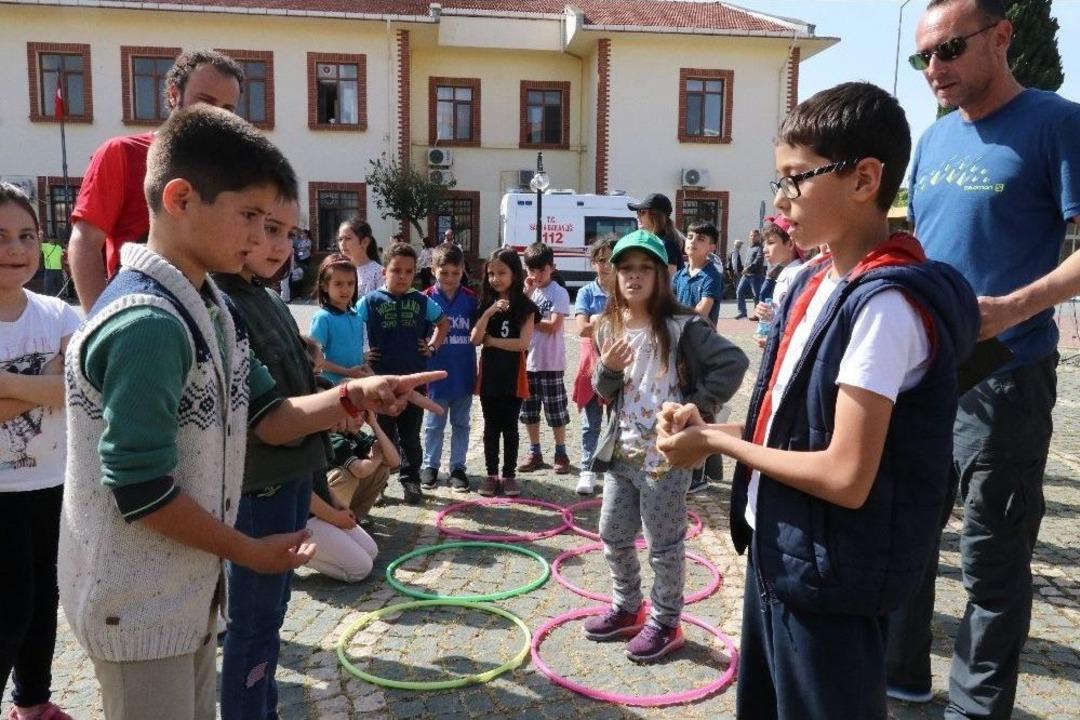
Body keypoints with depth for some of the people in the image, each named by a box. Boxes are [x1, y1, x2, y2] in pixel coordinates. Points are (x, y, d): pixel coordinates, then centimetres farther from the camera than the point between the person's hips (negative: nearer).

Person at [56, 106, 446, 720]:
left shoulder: (213, 307, 3)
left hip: (186, 587, 9)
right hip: (137, 601, -8)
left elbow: (267, 416, 3)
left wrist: (355, 398, -14)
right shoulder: (146, 324, -27)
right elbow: (141, 492, -25)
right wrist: (249, 552, -12)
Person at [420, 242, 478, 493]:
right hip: (437, 373, -2)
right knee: (434, 424, 12)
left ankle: (458, 467, 24)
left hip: (464, 374, 2)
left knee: (461, 424, 13)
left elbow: (477, 334, 7)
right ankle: (430, 465, 26)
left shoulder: (471, 299, -1)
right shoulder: (426, 298, -7)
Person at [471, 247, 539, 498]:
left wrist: (491, 340, -8)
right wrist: (489, 312, -17)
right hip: (489, 374, 3)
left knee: (510, 428, 6)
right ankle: (492, 474, 20)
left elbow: (523, 343, -14)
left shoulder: (525, 306, -5)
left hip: (513, 375, -3)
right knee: (491, 428, 10)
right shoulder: (485, 304, 5)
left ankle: (509, 475, 17)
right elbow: (475, 339, -6)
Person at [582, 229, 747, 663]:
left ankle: (665, 623, 27)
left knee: (664, 546, 8)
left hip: (665, 456, -7)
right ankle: (626, 608, 39)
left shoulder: (681, 326, -15)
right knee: (613, 536, 18)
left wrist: (695, 405, -18)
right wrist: (607, 369, -10)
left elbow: (734, 363, -20)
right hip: (620, 452, 7)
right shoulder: (610, 327, 5)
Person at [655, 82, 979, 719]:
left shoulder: (885, 303, -22)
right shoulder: (817, 284, 4)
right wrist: (710, 427, -3)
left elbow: (846, 476, -26)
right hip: (778, 552, 9)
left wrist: (716, 444, -16)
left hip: (830, 578, -9)